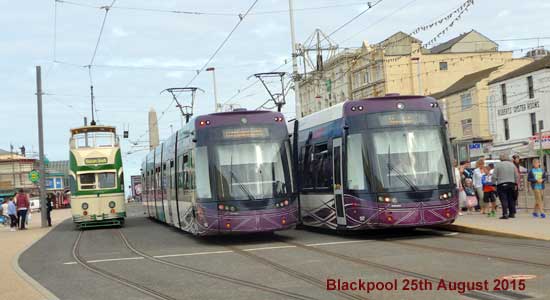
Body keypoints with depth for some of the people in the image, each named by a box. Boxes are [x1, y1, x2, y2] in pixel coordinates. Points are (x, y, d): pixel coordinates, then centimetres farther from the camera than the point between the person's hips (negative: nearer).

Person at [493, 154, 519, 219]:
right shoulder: (512, 164, 9)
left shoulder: (498, 165, -2)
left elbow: (494, 176, -5)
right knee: (511, 199, 13)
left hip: (501, 185, -4)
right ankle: (512, 213, 17)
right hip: (511, 184, 4)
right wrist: (516, 184, 19)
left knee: (504, 200, -7)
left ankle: (505, 214, -13)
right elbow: (516, 176, 11)